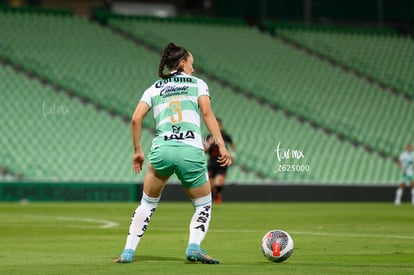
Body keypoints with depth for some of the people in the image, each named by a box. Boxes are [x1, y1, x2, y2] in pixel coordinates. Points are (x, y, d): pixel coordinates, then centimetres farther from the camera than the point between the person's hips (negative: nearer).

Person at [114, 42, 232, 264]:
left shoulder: (154, 88, 20)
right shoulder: (197, 83, 14)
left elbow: (136, 119, 8)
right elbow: (207, 113, -1)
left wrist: (137, 151, 17)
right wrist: (221, 145, -6)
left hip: (161, 150, 2)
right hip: (191, 150, -2)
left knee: (147, 204, 21)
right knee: (203, 205, 16)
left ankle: (128, 251, 11)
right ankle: (194, 246, -9)